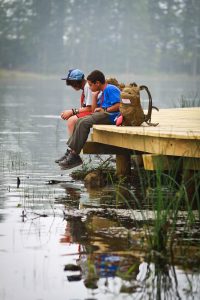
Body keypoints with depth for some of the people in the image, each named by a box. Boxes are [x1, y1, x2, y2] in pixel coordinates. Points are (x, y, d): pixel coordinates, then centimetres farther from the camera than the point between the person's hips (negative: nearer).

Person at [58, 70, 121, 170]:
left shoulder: (111, 89, -6)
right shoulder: (103, 92, 26)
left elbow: (118, 105, -18)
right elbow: (95, 109, 25)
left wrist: (105, 110, -13)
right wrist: (95, 95, 16)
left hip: (110, 116, -11)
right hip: (103, 115, 11)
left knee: (84, 123, -23)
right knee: (79, 121, 2)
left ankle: (74, 155, -23)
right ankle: (71, 151, -7)